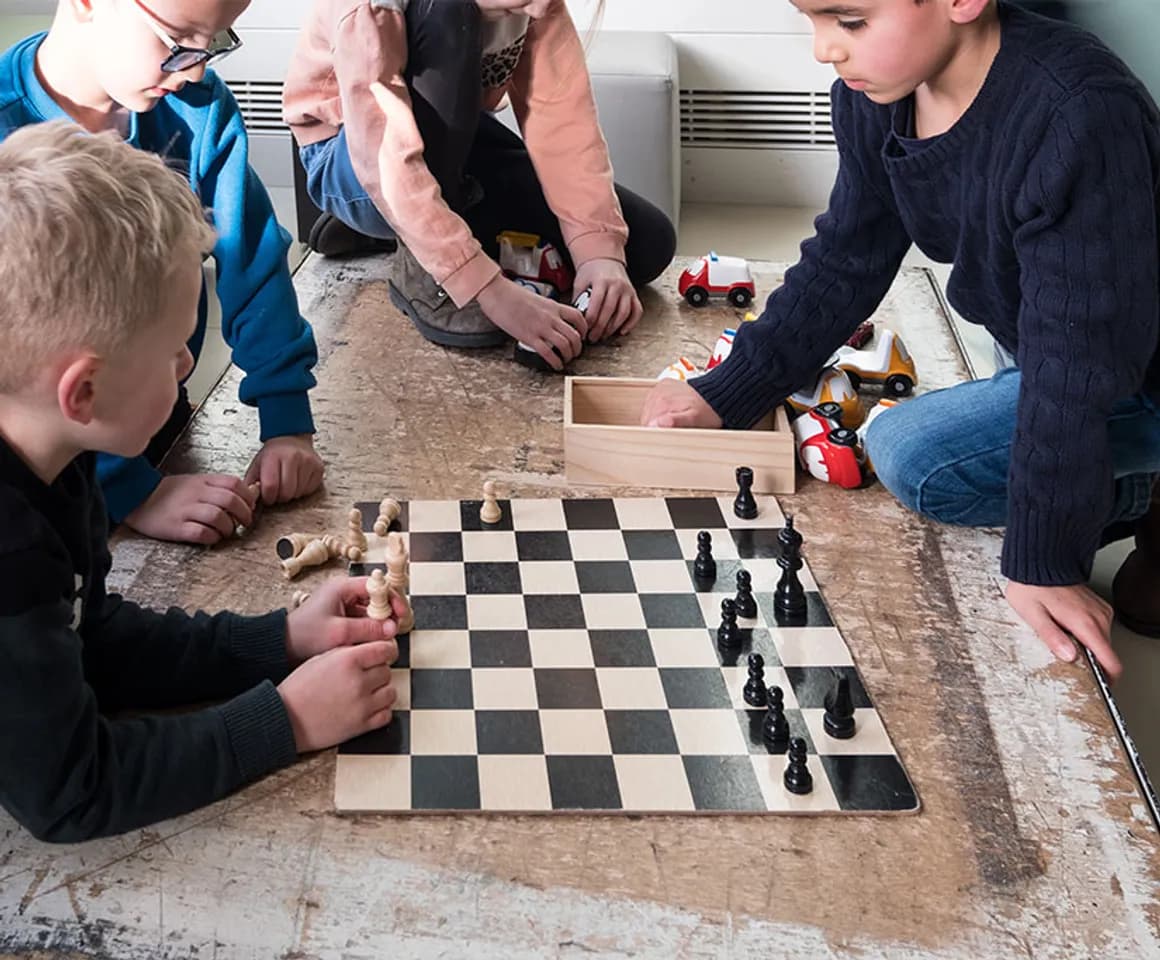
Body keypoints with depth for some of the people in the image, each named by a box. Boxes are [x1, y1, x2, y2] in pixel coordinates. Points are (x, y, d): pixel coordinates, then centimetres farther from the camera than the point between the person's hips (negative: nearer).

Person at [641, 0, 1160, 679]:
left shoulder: (1080, 120, -35)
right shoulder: (878, 90, -12)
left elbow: (1077, 358, -31)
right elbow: (844, 262, 1)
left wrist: (1042, 560, -27)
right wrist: (726, 395, -2)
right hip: (1036, 348, 8)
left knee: (913, 456, -20)